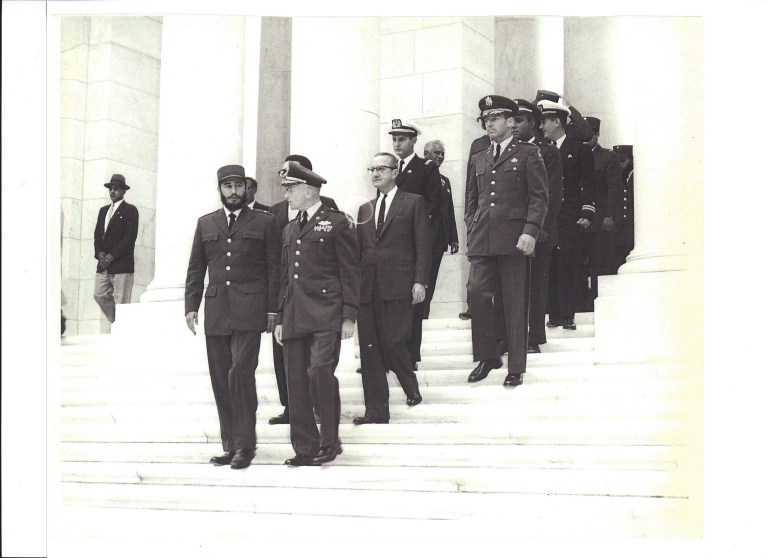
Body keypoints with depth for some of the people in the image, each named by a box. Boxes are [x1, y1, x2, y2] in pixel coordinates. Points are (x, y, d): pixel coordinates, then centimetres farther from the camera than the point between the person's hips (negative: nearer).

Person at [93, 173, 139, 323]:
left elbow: (130, 237, -10)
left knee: (121, 301, -8)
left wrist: (111, 256, -14)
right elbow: (97, 234, 17)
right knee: (99, 295, 3)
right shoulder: (103, 210, 20)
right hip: (104, 265, 7)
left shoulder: (130, 210, -1)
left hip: (121, 264, -7)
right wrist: (100, 253, -2)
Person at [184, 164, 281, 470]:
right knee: (221, 381, 5)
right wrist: (191, 306, 6)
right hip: (215, 313, 4)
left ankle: (245, 444, -6)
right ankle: (230, 444, 12)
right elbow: (196, 269, 15)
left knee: (240, 373, -14)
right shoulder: (206, 224, 16)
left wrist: (272, 309, -3)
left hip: (248, 312, -4)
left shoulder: (264, 222, 6)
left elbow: (274, 268, 4)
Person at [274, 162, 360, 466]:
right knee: (296, 382, 3)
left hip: (326, 315, -6)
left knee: (320, 370, -20)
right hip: (294, 317, 6)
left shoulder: (337, 223, 1)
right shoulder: (289, 230, 21)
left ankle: (330, 440, -4)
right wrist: (280, 319, 19)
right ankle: (305, 448, 9)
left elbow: (350, 272, -3)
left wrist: (349, 316, -9)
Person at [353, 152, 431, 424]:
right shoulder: (365, 209, 19)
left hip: (398, 287, -5)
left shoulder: (414, 203, 5)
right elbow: (360, 249, 17)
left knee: (393, 342, -9)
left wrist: (420, 281, -10)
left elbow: (423, 245, -1)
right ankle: (376, 410, 6)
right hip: (368, 287, 5)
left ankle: (412, 388, 20)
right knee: (369, 348, 1)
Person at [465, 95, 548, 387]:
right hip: (482, 240, 4)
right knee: (477, 294, -6)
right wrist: (471, 231, 11)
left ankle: (516, 368, 5)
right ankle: (487, 357, 11)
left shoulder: (528, 154, 6)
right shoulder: (478, 159, 21)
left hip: (513, 238, -4)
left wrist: (531, 231, -12)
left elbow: (540, 196, -1)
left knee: (515, 303, -1)